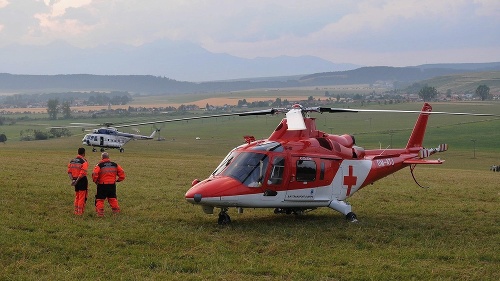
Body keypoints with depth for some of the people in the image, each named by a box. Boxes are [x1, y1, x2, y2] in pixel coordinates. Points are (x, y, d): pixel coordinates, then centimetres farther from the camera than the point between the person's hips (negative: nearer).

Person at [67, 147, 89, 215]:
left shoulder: (72, 161, 8)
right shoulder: (84, 161, -12)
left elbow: (69, 171, 3)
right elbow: (83, 173, -21)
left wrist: (72, 180, -4)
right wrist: (77, 181, -17)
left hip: (76, 180, 6)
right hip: (82, 180, -6)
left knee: (77, 197, 19)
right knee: (82, 197, 3)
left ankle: (76, 211, 23)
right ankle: (80, 212, 4)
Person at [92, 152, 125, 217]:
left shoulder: (99, 165, -7)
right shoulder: (115, 165, 6)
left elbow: (94, 174, -18)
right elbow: (122, 173, 6)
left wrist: (95, 181, -1)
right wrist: (117, 180, 15)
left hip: (102, 185, -4)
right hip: (112, 185, 4)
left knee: (100, 199, 6)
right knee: (113, 199, 17)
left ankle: (100, 213, 1)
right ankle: (116, 211, 19)